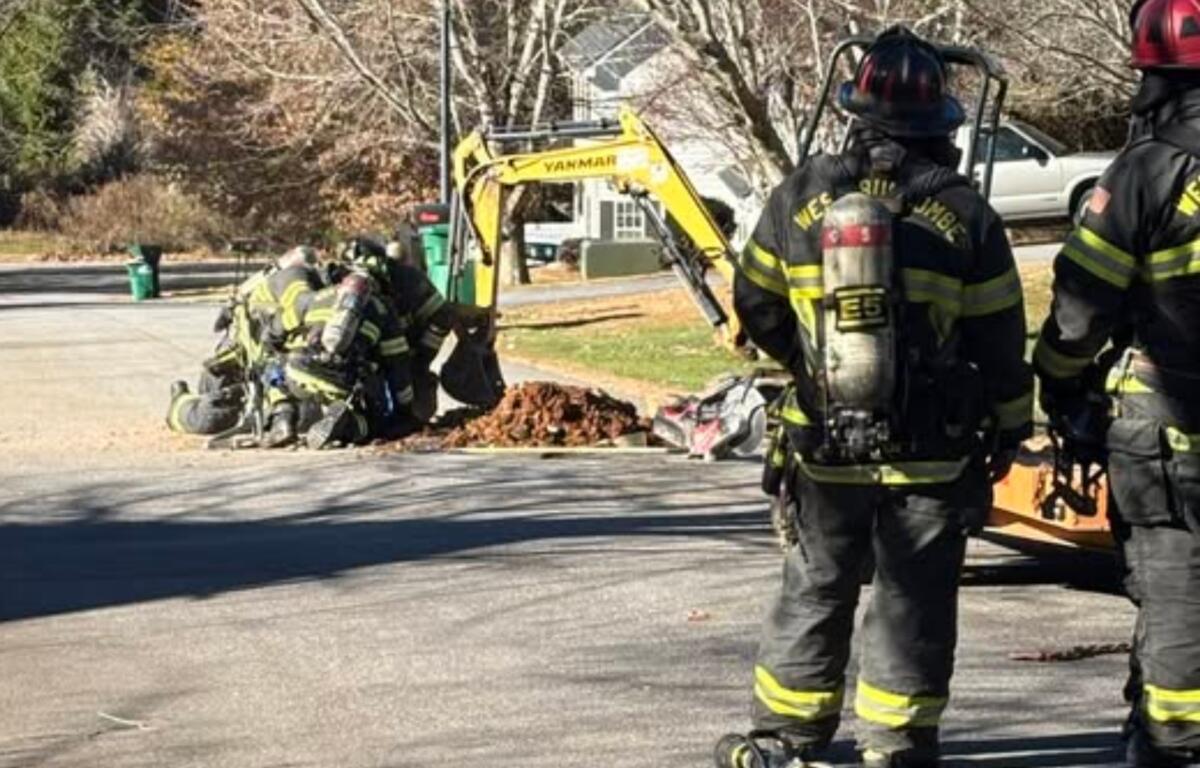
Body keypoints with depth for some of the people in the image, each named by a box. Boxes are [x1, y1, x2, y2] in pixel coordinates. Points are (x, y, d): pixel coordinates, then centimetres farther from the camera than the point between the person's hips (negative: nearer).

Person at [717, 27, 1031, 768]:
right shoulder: (963, 212, -7)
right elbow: (1000, 338, -4)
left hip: (825, 444, 2)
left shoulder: (800, 198, -2)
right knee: (913, 600, 6)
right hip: (933, 450, -2)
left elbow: (756, 309, 7)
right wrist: (1010, 428, 9)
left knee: (815, 589, 14)